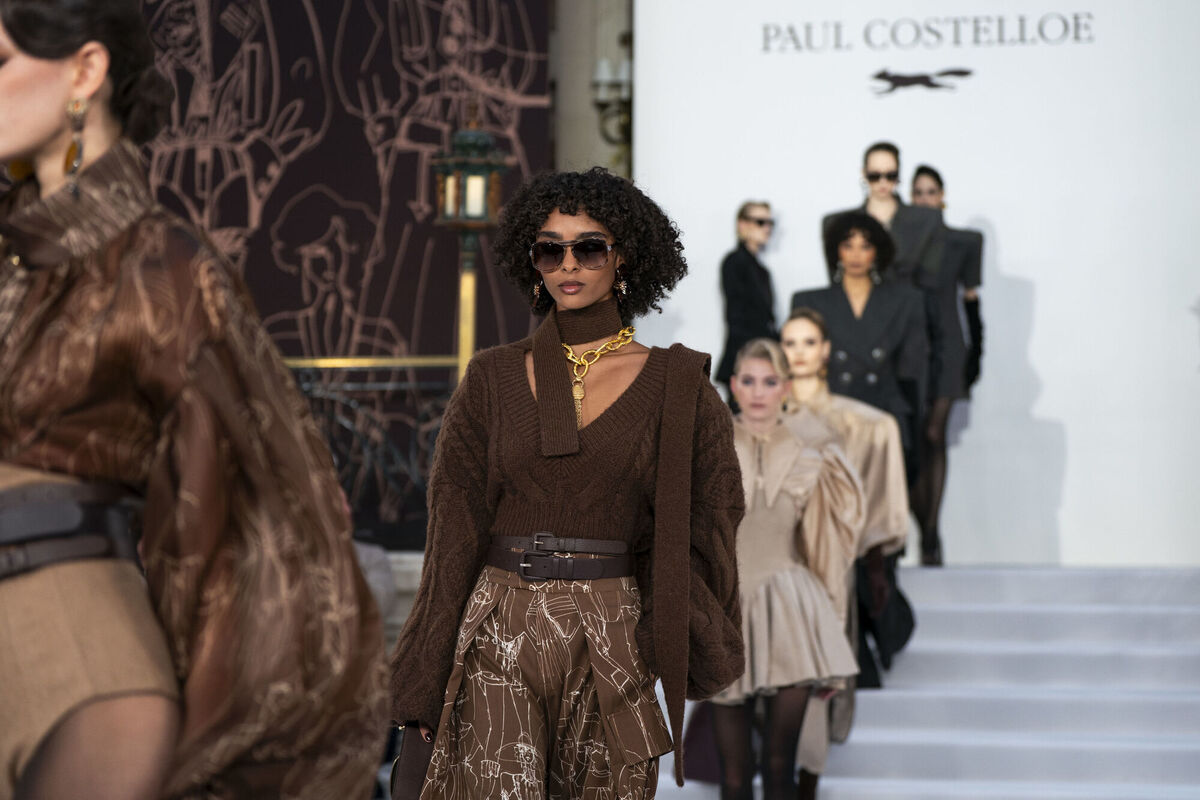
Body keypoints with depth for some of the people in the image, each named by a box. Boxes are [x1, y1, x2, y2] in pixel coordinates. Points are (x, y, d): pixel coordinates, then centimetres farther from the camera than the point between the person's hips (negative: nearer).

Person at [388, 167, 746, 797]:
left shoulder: (675, 385, 4)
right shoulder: (493, 378, 7)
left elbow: (707, 524, 7)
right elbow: (456, 527, 6)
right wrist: (426, 683, 2)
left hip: (614, 639, 0)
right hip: (501, 633, 1)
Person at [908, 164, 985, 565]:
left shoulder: (963, 242, 7)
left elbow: (971, 297, 9)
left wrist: (975, 352, 4)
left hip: (945, 346, 0)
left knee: (934, 437, -2)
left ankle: (930, 534, 2)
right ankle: (929, 533, 5)